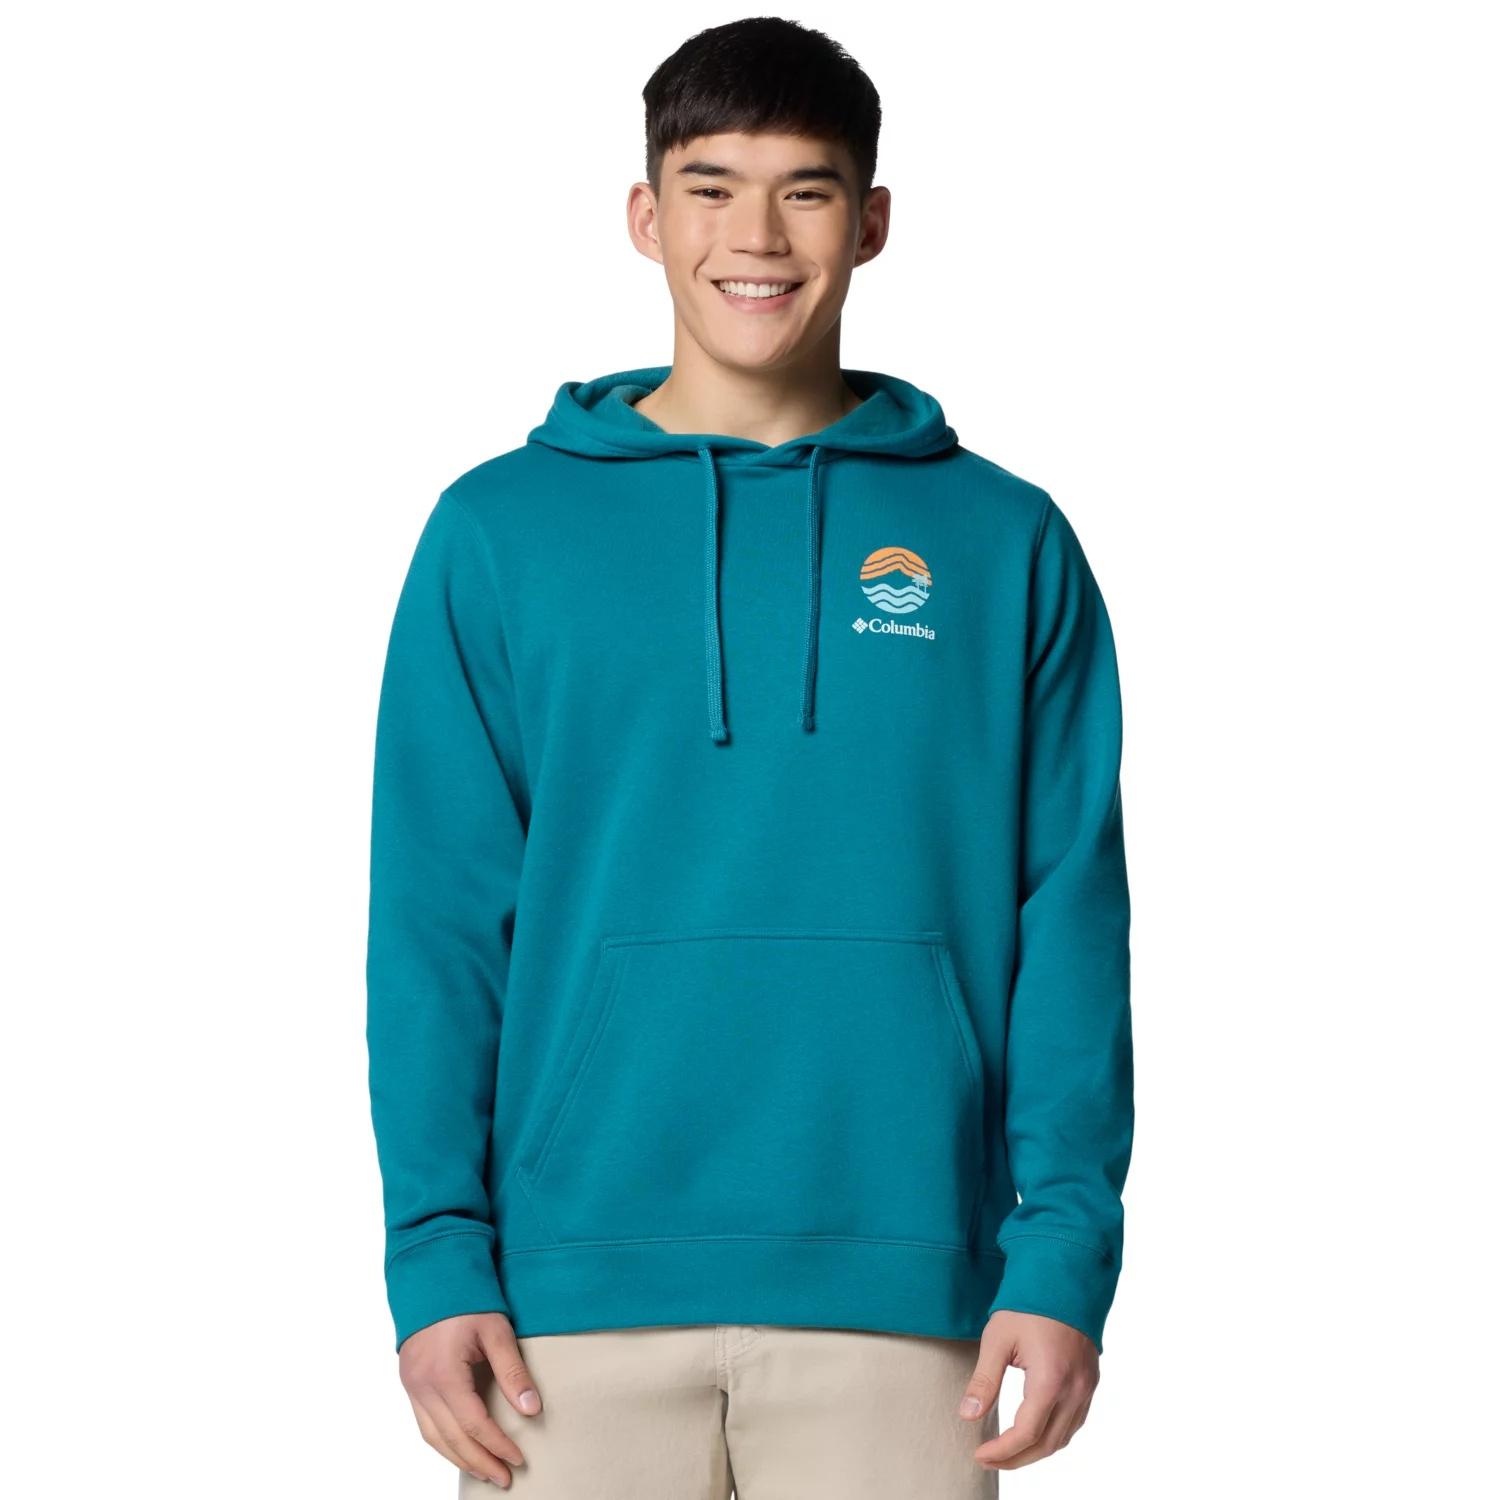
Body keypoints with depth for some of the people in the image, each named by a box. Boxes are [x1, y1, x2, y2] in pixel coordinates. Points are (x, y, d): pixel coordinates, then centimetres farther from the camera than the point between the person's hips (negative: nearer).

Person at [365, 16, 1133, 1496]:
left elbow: (1072, 916, 3)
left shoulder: (1005, 543, 6)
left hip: (895, 1287, 0)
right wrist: (437, 1255, -6)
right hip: (575, 1295, 0)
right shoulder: (499, 532, 5)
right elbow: (437, 920, 2)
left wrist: (1066, 1252, -6)